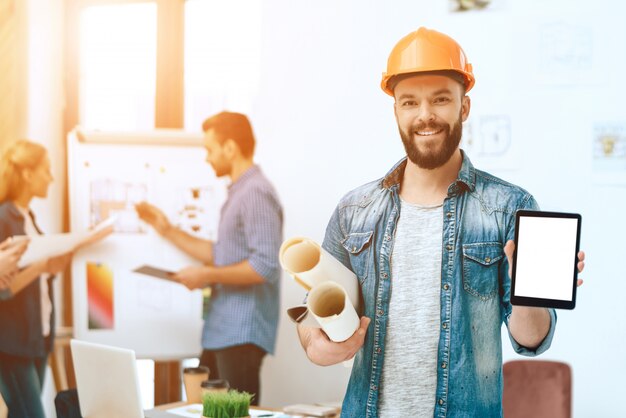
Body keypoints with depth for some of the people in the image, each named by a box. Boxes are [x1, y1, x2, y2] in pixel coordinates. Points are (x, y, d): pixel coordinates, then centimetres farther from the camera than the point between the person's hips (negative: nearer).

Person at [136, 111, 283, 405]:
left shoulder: (256, 193, -16)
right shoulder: (238, 192, 17)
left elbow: (266, 266, -24)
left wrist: (207, 276, -16)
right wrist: (168, 231, 19)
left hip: (242, 333, -10)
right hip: (221, 329, 10)